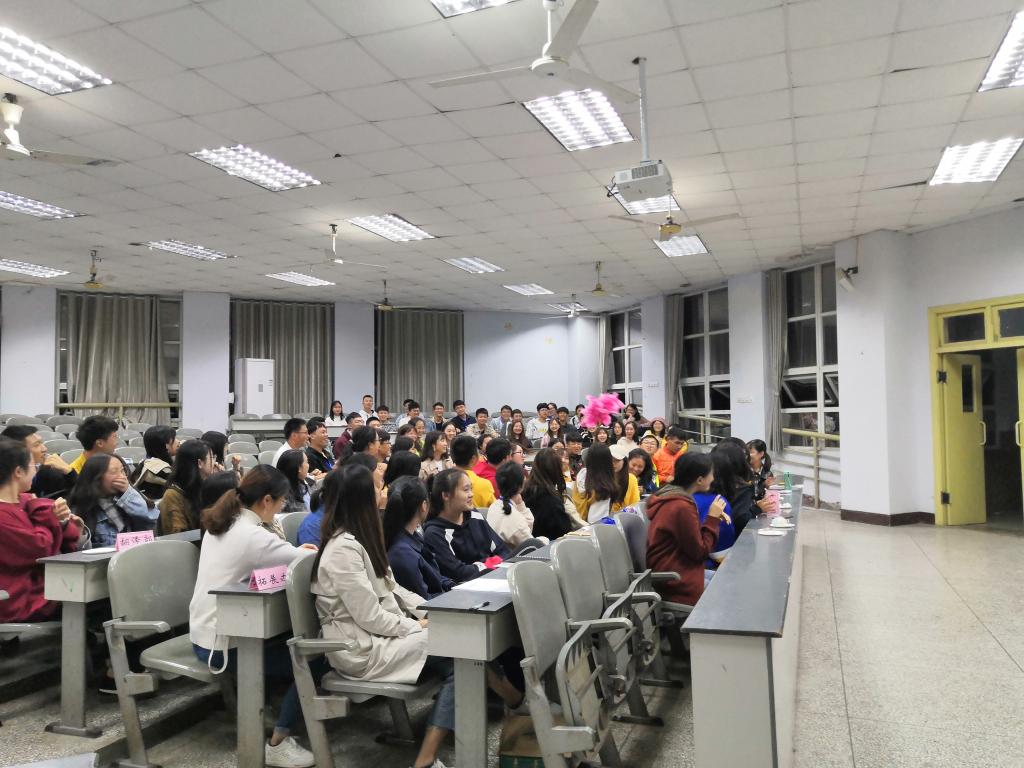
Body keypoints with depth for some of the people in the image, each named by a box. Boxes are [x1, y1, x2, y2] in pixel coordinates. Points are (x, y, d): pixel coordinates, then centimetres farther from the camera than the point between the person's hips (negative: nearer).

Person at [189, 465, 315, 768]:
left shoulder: (222, 524, 3)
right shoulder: (252, 536, -24)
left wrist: (297, 551, 4)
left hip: (203, 633, 9)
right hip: (219, 644, -9)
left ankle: (274, 718, 27)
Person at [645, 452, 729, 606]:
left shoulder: (672, 497, 5)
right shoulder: (682, 507, -24)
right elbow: (699, 552, -17)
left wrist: (714, 518, -1)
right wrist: (713, 518, -11)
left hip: (675, 569, 9)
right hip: (678, 582, -9)